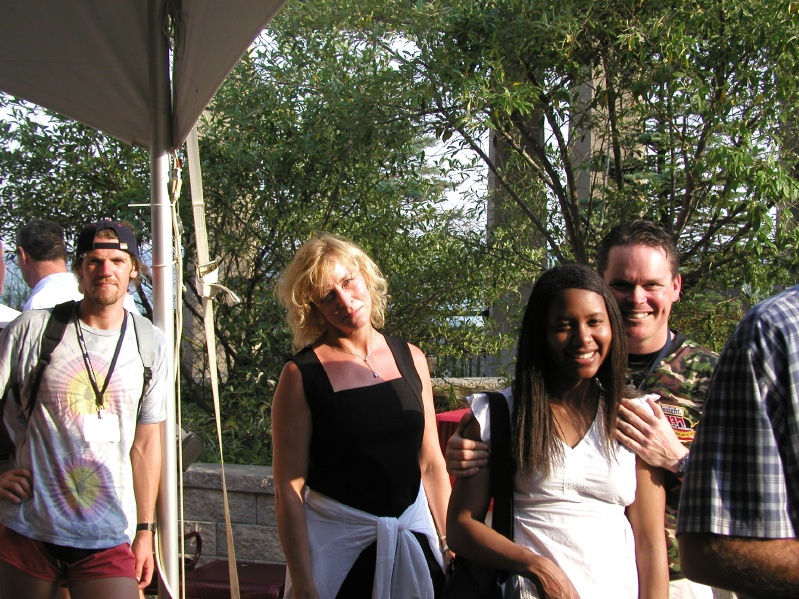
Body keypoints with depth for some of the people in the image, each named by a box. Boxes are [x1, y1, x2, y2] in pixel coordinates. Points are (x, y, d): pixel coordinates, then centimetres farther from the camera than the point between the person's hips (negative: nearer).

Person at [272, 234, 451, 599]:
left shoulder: (410, 359, 2)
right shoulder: (301, 374, -10)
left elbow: (431, 463, 6)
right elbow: (289, 488, -12)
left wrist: (450, 542, 1)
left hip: (414, 531, 4)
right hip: (339, 539, -4)